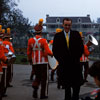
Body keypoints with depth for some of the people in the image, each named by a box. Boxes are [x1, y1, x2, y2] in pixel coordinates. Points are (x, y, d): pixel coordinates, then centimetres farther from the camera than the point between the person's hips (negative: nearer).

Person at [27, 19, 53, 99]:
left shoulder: (30, 40, 0)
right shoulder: (43, 40, -13)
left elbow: (28, 52, 6)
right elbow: (48, 52, -18)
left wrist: (30, 60, 21)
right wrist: (52, 54, 3)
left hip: (35, 62, 4)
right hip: (43, 62, -4)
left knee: (37, 77, 20)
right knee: (44, 78, 8)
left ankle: (35, 88, -6)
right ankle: (43, 94, 12)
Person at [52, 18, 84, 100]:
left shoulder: (76, 34, 6)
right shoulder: (57, 36, 4)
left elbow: (81, 48, 5)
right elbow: (55, 50, 4)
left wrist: (76, 58, -3)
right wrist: (60, 60, -4)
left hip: (75, 63, 1)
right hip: (64, 64, 0)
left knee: (77, 84, 0)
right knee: (67, 85, 4)